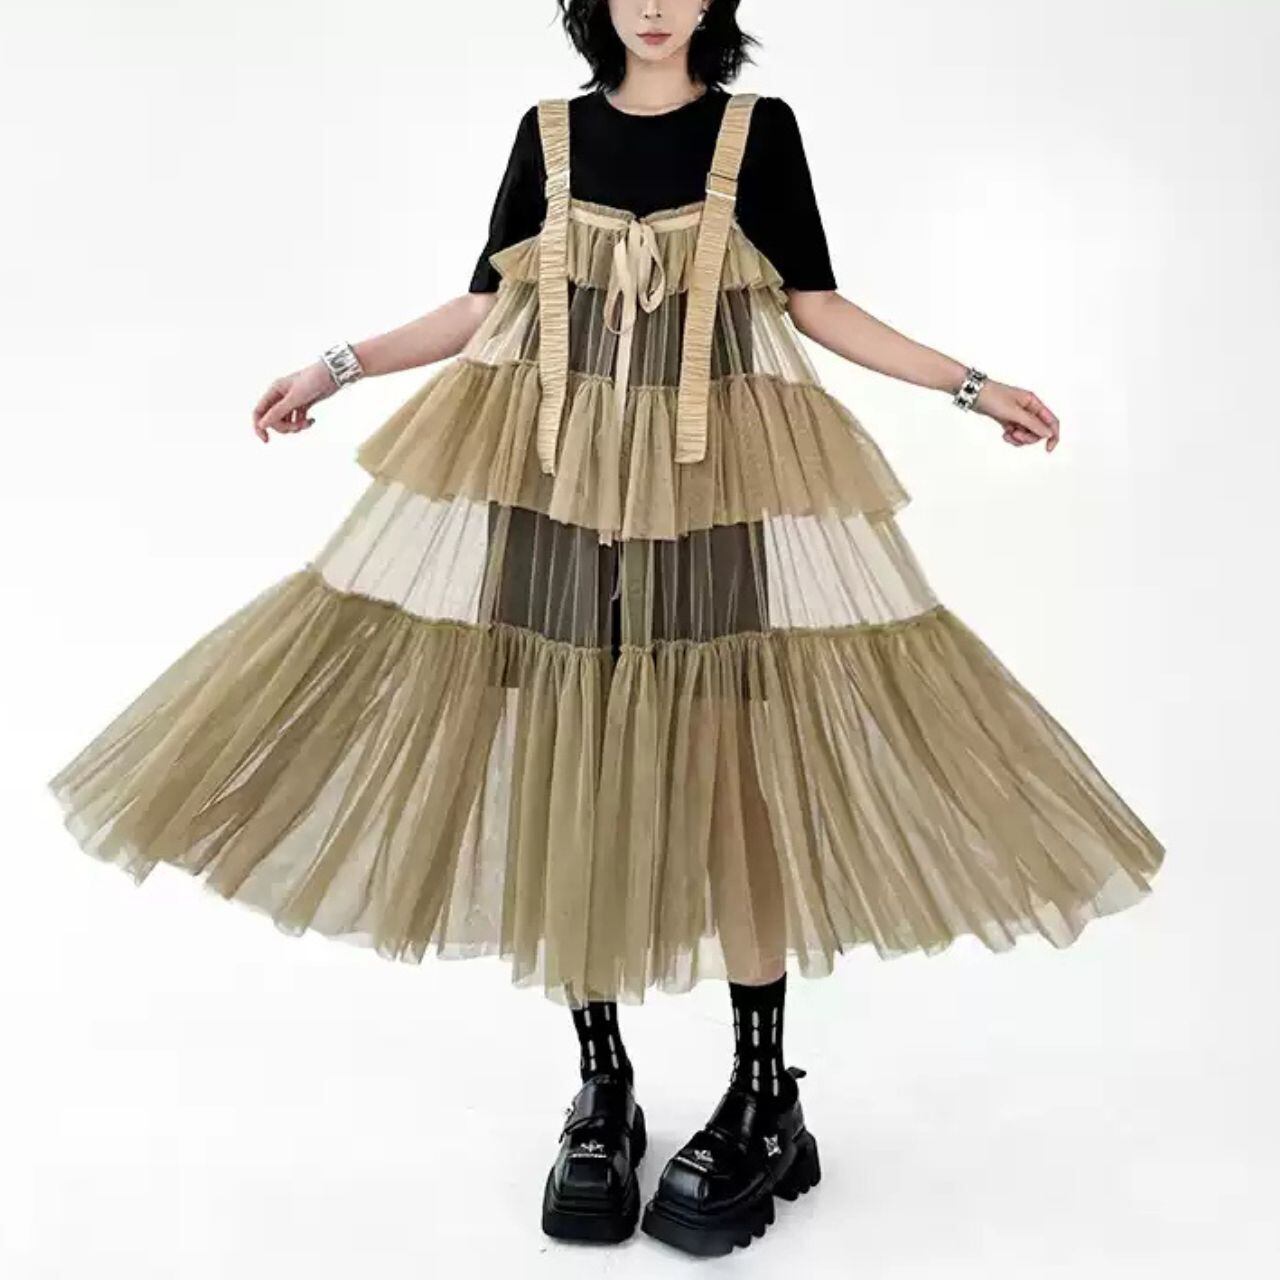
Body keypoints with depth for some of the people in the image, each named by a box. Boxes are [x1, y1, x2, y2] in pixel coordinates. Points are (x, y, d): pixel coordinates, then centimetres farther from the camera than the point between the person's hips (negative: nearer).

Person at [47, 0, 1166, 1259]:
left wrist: (971, 384, 4)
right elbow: (487, 303, 13)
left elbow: (815, 304, 8)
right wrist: (340, 365, 9)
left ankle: (763, 1098, 8)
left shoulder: (759, 129, 9)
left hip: (719, 478, -1)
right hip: (553, 471, 2)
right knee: (569, 768, 0)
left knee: (731, 769, -6)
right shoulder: (548, 129, 12)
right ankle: (601, 1088, 14)